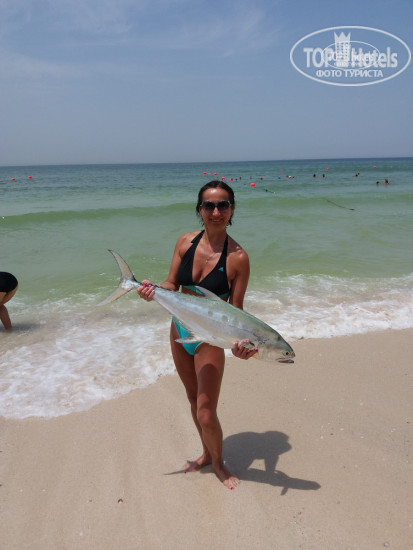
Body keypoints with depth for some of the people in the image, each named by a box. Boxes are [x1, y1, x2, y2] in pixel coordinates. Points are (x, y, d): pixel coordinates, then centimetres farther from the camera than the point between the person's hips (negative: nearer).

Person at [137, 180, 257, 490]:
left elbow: (236, 310, -13)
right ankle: (207, 453, 46)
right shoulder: (186, 242, -5)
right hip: (179, 332, 5)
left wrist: (239, 340, -29)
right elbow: (172, 285, 1)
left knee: (206, 413, -3)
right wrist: (153, 290, -19)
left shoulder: (238, 257, -17)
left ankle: (219, 462, 29)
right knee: (194, 398, 21)